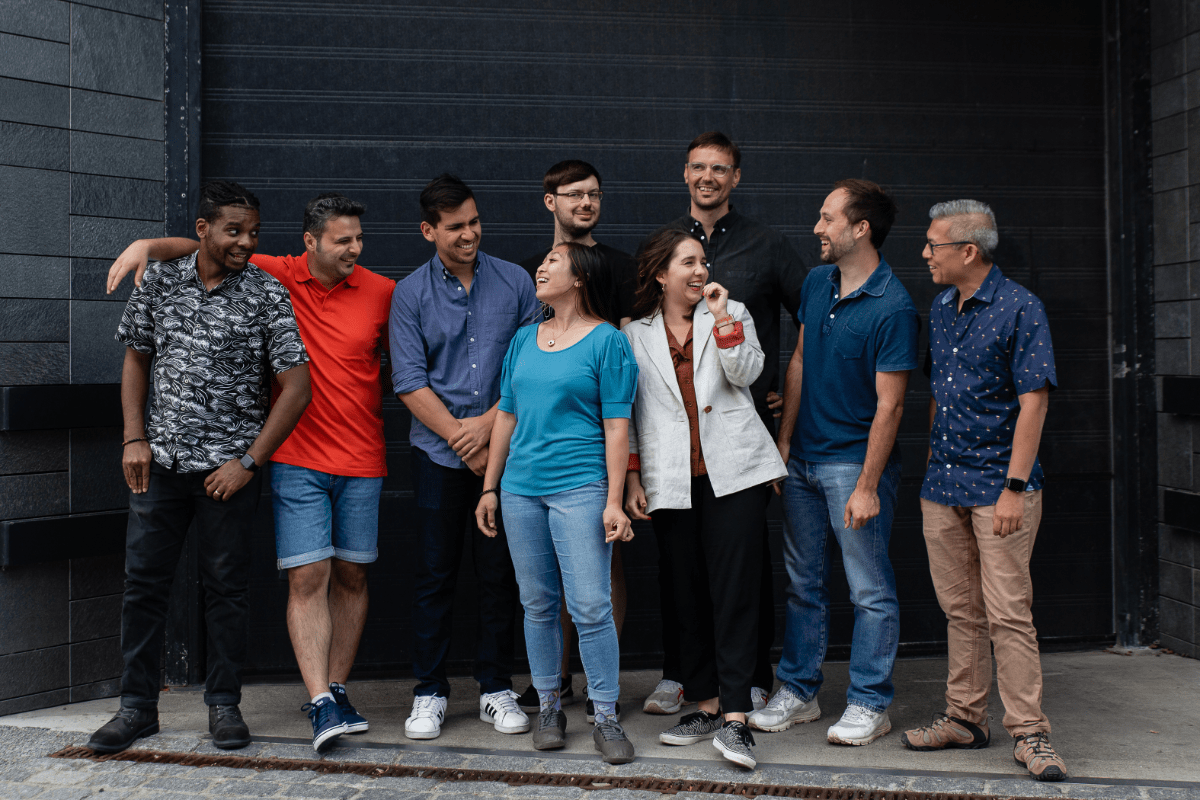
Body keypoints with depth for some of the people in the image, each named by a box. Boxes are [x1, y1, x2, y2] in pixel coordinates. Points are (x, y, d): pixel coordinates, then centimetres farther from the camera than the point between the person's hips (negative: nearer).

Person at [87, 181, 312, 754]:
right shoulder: (159, 280, 5)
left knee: (227, 586, 4)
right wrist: (134, 438, 4)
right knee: (143, 579, 6)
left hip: (229, 466, -3)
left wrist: (249, 461, -10)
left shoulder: (266, 294, -4)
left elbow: (297, 386, -7)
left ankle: (224, 704, 19)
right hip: (160, 459, 3)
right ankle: (137, 706, 18)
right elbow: (136, 358, 15)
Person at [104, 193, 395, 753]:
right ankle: (321, 705, -7)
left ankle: (335, 690, 16)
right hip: (298, 459, -1)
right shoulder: (277, 278, -1)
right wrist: (146, 245, -10)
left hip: (362, 461, 2)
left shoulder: (383, 292, 2)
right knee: (307, 577, -7)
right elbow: (201, 250, 6)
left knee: (350, 576, 6)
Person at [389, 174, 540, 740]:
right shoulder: (410, 294, 2)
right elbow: (409, 381, -3)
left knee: (499, 572, 6)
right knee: (434, 573, 4)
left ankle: (496, 688, 18)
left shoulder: (514, 282, 4)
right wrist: (462, 440, -9)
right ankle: (429, 692, 15)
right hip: (439, 454, -1)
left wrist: (489, 422, -10)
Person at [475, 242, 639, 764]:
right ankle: (548, 706, 22)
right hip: (521, 490, 5)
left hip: (579, 487, -5)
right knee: (538, 604, 10)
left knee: (590, 607, -7)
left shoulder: (607, 340, -3)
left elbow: (617, 426, -6)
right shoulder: (524, 339, 14)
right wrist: (490, 487, 15)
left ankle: (606, 718, 4)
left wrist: (614, 501, -11)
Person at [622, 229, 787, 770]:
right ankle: (706, 704, 16)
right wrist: (631, 477, 5)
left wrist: (721, 318, -11)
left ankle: (734, 717, -9)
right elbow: (626, 411, 11)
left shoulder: (732, 314, 11)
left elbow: (747, 372, -5)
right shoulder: (635, 335, 11)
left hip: (731, 471, -1)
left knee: (733, 590, -8)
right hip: (672, 481, 2)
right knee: (689, 594, 5)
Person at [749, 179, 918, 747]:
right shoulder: (817, 283, 7)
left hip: (854, 462, -7)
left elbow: (889, 404, -16)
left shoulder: (893, 308, -15)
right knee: (803, 583, 14)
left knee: (871, 591, 3)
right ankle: (798, 693, 25)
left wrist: (867, 485, -18)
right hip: (802, 460, 7)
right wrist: (783, 443, 8)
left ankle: (869, 704, 14)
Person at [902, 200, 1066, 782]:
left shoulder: (1020, 309, -10)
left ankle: (1029, 733, 4)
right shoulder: (940, 307, 12)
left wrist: (1015, 487, -17)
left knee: (1008, 614, -5)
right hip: (943, 486, 7)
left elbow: (1033, 403, -14)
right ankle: (966, 717, 22)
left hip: (998, 487, -7)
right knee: (960, 609, 12)